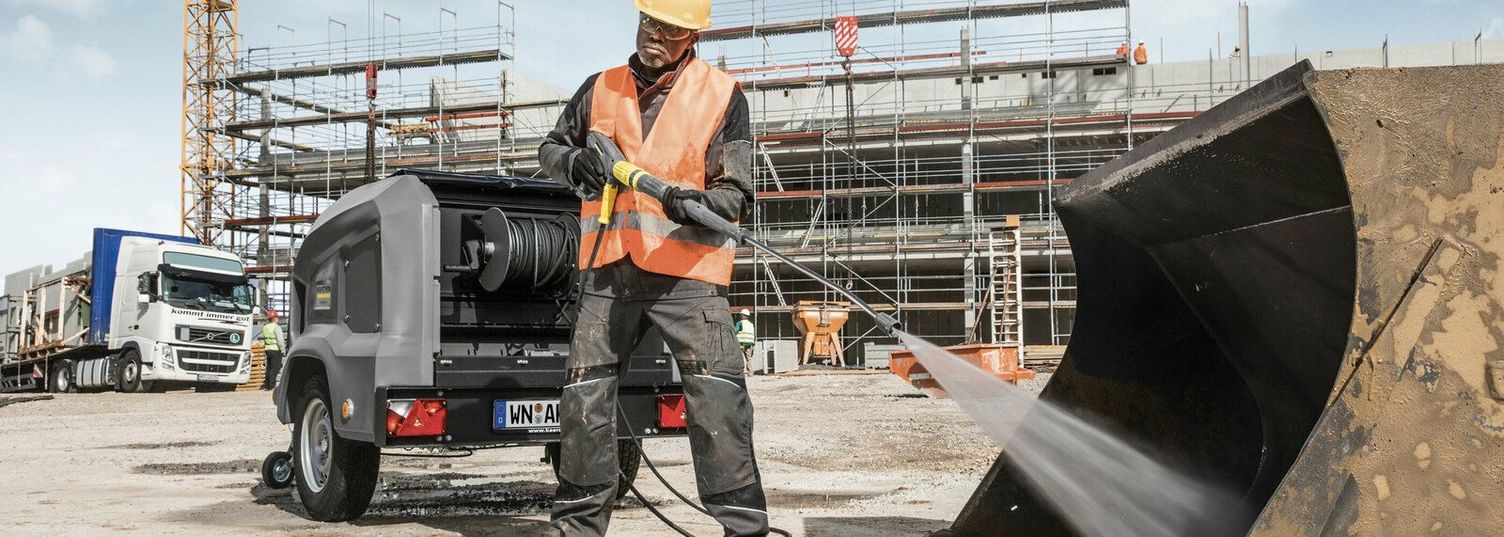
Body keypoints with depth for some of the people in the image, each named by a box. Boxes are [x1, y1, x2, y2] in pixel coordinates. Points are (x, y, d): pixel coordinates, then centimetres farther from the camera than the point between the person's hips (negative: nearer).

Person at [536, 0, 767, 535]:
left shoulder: (723, 96, 2)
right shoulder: (601, 88, 13)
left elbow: (736, 193, -1)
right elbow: (550, 146, 25)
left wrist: (698, 203, -23)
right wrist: (572, 160, 1)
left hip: (686, 274, -3)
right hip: (608, 271, 4)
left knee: (718, 405, -10)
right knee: (584, 401, 8)